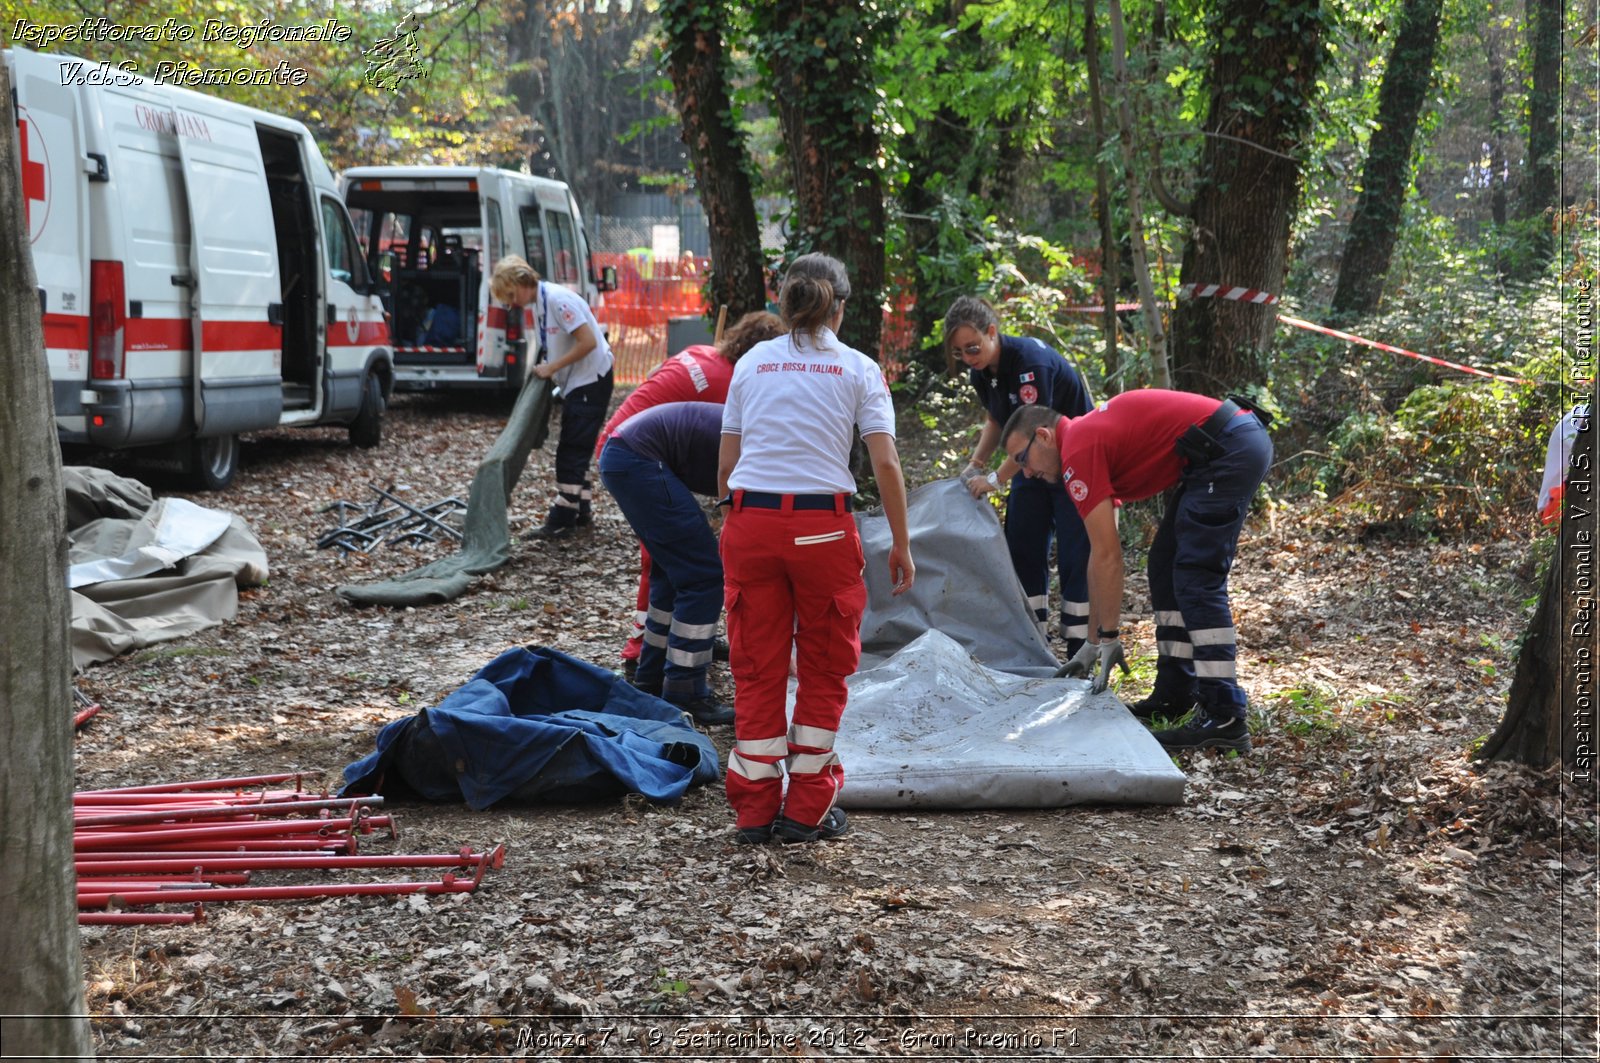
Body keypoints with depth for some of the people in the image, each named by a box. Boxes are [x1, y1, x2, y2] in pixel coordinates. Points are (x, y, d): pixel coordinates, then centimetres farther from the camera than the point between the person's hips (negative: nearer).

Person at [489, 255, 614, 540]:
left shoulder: (558, 299, -20)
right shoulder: (534, 305, 9)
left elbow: (588, 342, -24)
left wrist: (552, 367, -19)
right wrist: (542, 368, 0)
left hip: (591, 379, -10)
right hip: (574, 382, 10)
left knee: (571, 450, -9)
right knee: (574, 449, 14)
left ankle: (562, 521, -7)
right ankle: (582, 509, 22)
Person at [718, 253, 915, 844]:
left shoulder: (752, 362, 12)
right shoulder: (857, 369, 6)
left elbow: (726, 463, 9)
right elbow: (886, 467, -2)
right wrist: (901, 546, 5)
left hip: (749, 521, 2)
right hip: (821, 525, -2)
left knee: (757, 670, 10)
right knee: (823, 670, 12)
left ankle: (755, 811, 14)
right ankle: (808, 811, 15)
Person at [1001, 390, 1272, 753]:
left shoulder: (1077, 452, -8)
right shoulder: (1090, 435, 21)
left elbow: (1106, 557, -11)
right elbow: (1104, 556, 25)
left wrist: (1107, 638, -4)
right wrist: (1094, 642, 26)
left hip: (1227, 450, -11)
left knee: (1197, 580, -11)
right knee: (1166, 568, 16)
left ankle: (1225, 719, -12)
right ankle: (1176, 692, 21)